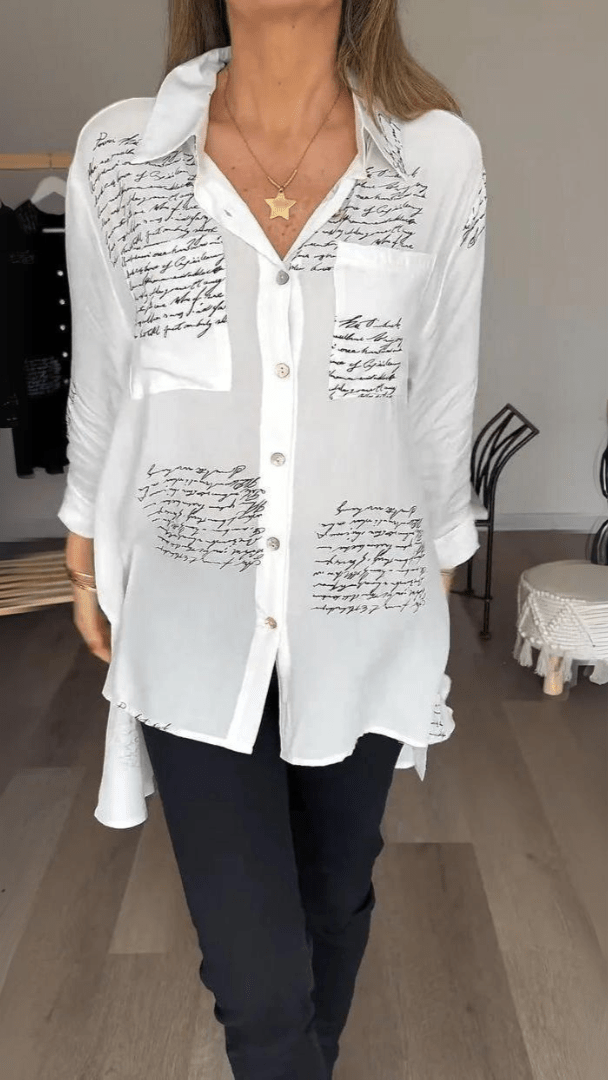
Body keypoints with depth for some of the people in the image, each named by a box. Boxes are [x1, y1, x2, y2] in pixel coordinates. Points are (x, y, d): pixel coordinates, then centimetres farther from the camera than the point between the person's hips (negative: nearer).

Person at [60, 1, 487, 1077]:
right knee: (255, 977, 4)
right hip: (194, 630, -1)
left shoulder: (440, 157, -7)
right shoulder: (116, 154, -6)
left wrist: (437, 582, 9)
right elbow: (99, 386, 4)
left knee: (335, 896, 23)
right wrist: (87, 562, 12)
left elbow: (442, 403, 1)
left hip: (365, 621, 2)